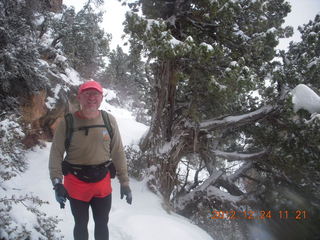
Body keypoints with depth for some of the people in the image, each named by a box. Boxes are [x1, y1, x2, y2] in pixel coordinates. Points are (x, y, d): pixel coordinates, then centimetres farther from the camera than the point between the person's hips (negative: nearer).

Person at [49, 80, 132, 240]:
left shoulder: (109, 120, -6)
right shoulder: (68, 123, -12)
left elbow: (118, 153, -2)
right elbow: (56, 153, -9)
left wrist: (124, 182, -1)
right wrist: (57, 183, -19)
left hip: (103, 182, 2)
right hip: (76, 183, -1)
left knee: (102, 223, 19)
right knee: (81, 224, 18)